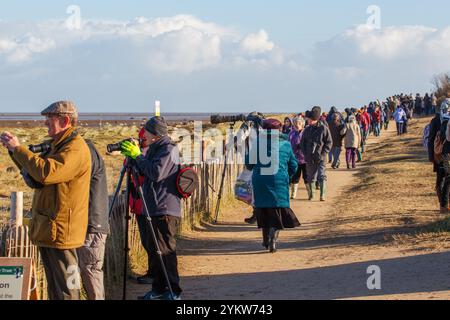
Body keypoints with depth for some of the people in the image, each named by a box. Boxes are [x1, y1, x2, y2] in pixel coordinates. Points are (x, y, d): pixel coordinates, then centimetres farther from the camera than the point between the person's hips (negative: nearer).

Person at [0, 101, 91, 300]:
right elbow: (34, 176, 22)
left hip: (61, 230, -10)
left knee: (66, 291, -7)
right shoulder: (58, 145, 18)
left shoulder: (76, 148, -15)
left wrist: (18, 148, -18)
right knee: (54, 289, 15)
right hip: (48, 230, 10)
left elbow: (46, 172, -29)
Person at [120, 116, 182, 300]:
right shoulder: (154, 149, 16)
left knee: (165, 251, -8)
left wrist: (137, 156, -16)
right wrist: (131, 156, 7)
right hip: (154, 209, 9)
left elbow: (156, 173, -22)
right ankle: (159, 289, 19)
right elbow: (144, 173, 20)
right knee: (155, 250, 12)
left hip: (166, 211, -9)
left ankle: (173, 292, -4)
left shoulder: (169, 150, -11)